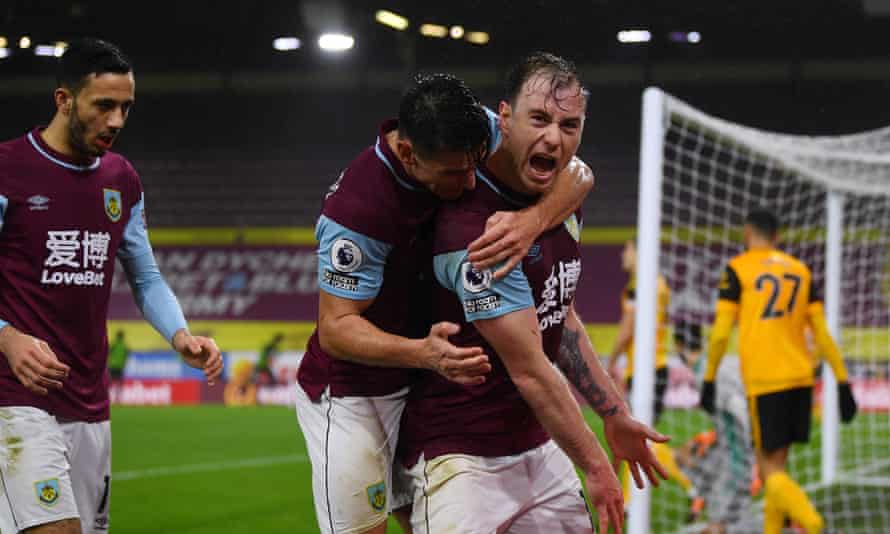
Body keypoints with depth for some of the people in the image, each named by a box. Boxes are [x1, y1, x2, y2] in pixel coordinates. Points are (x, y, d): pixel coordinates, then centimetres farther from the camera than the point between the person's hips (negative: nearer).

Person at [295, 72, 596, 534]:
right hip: (349, 396, -6)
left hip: (422, 389, 6)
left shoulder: (469, 135, -14)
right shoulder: (357, 208, -31)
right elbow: (335, 327, -26)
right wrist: (424, 353, -43)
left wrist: (534, 219, -35)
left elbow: (577, 173, -12)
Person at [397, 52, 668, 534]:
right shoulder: (475, 227, -24)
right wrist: (594, 465, -12)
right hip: (461, 457, -9)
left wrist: (615, 415, 20)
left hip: (540, 446, 9)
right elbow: (530, 371, -19)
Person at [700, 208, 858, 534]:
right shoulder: (800, 270, 13)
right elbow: (822, 332, 9)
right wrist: (843, 382, 10)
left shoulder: (737, 269, -1)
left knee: (771, 471, -4)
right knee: (776, 465, 15)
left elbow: (720, 332, -6)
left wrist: (709, 381, 2)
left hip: (763, 381, -5)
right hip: (801, 378, 5)